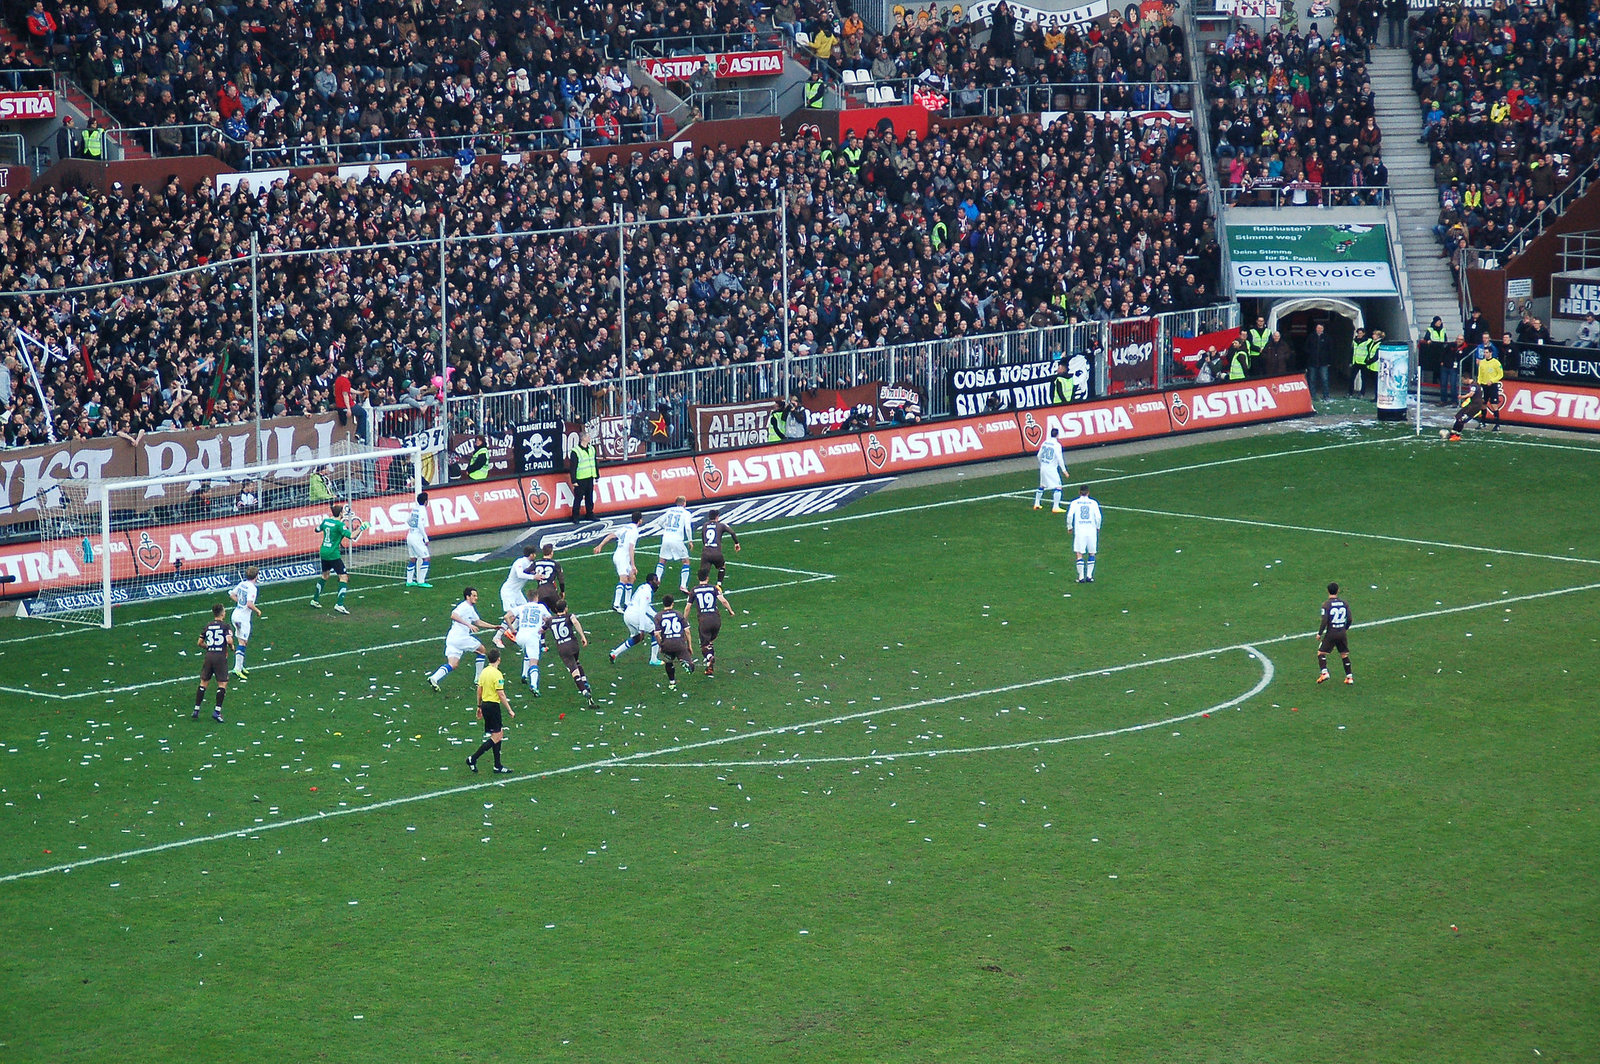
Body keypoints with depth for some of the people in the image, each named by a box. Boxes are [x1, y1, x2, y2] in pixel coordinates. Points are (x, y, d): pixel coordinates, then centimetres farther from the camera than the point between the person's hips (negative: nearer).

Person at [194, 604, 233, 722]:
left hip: (209, 655, 4)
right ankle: (217, 711, -8)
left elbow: (199, 643, 11)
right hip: (221, 656, -4)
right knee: (222, 684, 1)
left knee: (204, 683, 12)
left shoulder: (207, 627, 9)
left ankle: (196, 710, 12)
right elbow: (229, 641, -16)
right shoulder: (224, 626, -4)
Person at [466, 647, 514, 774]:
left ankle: (498, 765, 16)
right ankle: (473, 759, -6)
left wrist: (479, 706, 24)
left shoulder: (484, 672, 7)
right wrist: (510, 710, -12)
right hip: (493, 705, -9)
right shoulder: (496, 674, -17)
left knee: (500, 734, 15)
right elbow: (501, 694, -18)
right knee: (496, 737, -4)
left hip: (485, 705, 9)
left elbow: (479, 690, 14)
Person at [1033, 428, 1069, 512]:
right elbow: (1060, 459, -17)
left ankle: (1036, 504, 31)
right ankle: (1055, 507, -12)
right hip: (1052, 469, -7)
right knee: (1058, 487, -5)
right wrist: (1064, 470, -10)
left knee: (1042, 486, 23)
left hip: (1043, 467, 7)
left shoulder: (1045, 443, 6)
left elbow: (1039, 456, 13)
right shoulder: (1057, 445, -14)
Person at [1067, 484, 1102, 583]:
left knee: (1079, 554, 0)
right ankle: (1089, 575, 9)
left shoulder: (1075, 503, 2)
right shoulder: (1093, 503, 3)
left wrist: (1070, 527, 7)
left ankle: (1081, 576, -6)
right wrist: (1097, 527, 12)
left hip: (1079, 530, -1)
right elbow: (1098, 517, -5)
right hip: (1091, 530, 1)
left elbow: (1069, 515, -8)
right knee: (1092, 553, 13)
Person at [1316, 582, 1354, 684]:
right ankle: (1349, 677, 13)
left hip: (1331, 633, -4)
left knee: (1321, 653, 5)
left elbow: (1324, 621, -15)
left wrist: (1319, 634, -3)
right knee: (1344, 655, 13)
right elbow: (1349, 619, 4)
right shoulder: (1345, 603, 2)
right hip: (1342, 633, 4)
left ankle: (1324, 672, -13)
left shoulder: (1326, 604, -10)